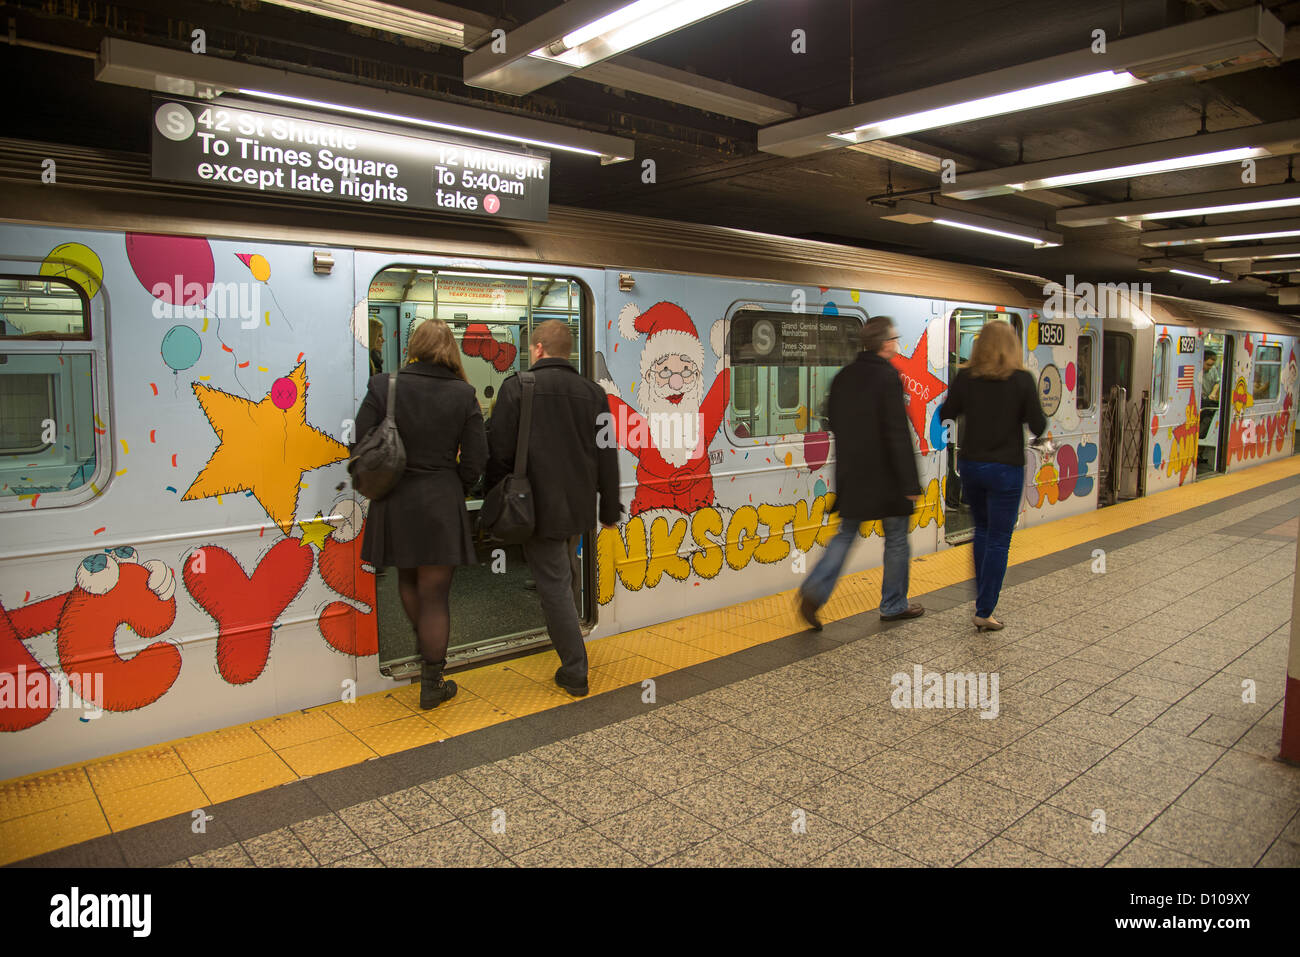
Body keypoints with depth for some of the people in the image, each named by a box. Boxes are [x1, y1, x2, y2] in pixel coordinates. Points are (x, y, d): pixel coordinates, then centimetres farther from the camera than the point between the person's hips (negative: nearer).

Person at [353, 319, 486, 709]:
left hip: (394, 503, 2)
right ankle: (431, 684, 15)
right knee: (435, 594, 6)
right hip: (442, 504, -1)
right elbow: (474, 461, -5)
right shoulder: (463, 395, -6)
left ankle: (428, 654, 42)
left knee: (407, 579, 25)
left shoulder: (382, 387, -6)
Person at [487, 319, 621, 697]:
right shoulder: (593, 392, 5)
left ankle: (574, 672, 6)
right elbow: (607, 457, 7)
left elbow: (499, 452, -9)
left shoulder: (516, 388, -8)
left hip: (539, 506, -5)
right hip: (579, 505, 5)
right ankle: (567, 635, 45)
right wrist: (610, 508, 15)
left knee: (554, 584, 1)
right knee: (568, 572, 26)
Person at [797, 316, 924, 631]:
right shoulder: (888, 378, -16)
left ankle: (814, 591, -4)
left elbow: (832, 421, 14)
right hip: (885, 476, -6)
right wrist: (910, 483, -16)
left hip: (851, 475, 6)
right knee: (896, 540, 11)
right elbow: (898, 434, -20)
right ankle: (893, 605, 23)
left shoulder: (843, 376, 6)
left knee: (845, 535, 13)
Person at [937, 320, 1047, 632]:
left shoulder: (965, 377, -5)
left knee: (982, 529, 23)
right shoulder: (1022, 380, -11)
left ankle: (982, 597, 28)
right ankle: (984, 612, 6)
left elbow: (945, 415, 3)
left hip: (970, 465, 3)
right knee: (998, 540, 4)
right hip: (1005, 468, -3)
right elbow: (1038, 427, -8)